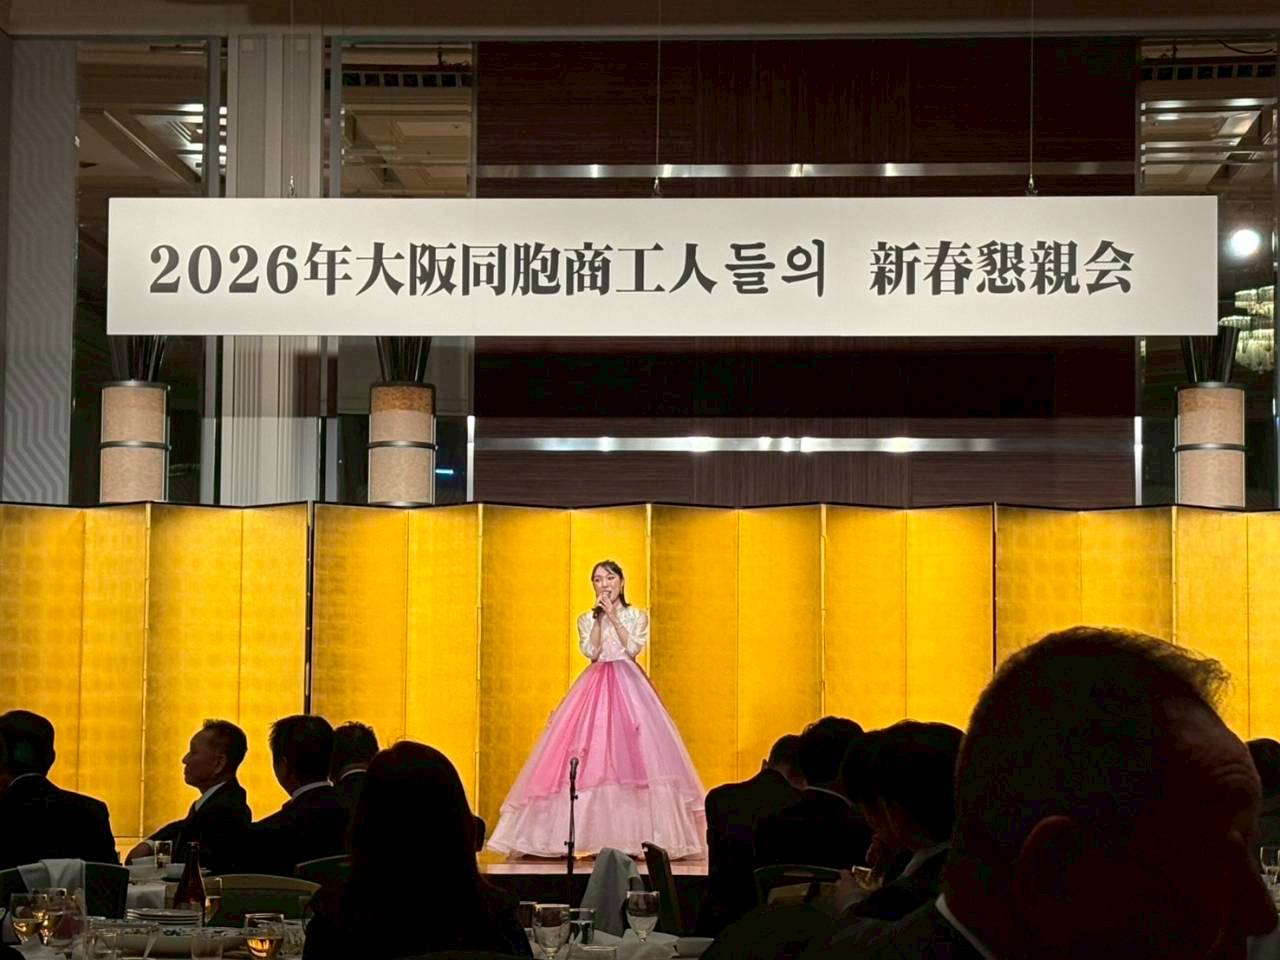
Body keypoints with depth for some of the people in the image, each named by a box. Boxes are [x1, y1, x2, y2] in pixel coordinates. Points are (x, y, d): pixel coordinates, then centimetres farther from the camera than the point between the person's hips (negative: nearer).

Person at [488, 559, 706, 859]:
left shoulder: (637, 616, 8)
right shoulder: (586, 619, 12)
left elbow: (633, 648, -7)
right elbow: (592, 652, -3)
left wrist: (613, 617, -8)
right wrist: (599, 618, -7)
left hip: (628, 687, -1)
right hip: (595, 687, 1)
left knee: (631, 752, -11)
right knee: (592, 756, -8)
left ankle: (637, 834, -9)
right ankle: (590, 833, -8)